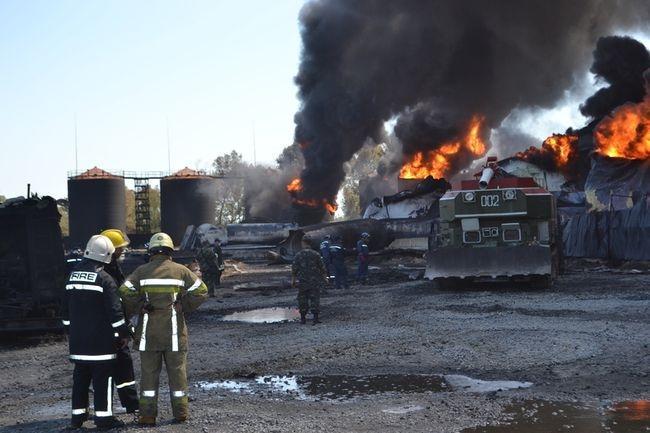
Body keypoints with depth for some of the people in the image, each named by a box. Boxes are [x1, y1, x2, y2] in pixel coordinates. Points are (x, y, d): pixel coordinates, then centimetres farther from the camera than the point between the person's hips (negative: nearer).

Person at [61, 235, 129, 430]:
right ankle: (103, 416, 0)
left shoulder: (73, 276, 10)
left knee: (80, 377, 13)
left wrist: (70, 330, 26)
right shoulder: (104, 279, -12)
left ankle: (78, 415, 18)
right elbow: (114, 311, -14)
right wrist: (123, 333, -4)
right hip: (101, 341, -6)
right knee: (103, 377, -1)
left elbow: (66, 309, 17)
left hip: (77, 340, 7)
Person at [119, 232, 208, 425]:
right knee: (177, 370, 10)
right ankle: (180, 412, 15)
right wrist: (184, 307, 6)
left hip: (148, 331, 0)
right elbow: (201, 291, -4)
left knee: (149, 372, 7)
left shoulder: (141, 272, -1)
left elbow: (125, 293, -12)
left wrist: (138, 310, 2)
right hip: (174, 330, 0)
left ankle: (148, 414, 7)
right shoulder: (181, 271, 0)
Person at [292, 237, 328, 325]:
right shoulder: (316, 254, -2)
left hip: (302, 281, 0)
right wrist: (325, 277, 11)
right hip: (315, 281, 0)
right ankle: (315, 318, -7)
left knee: (302, 300, 10)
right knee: (315, 299, 1)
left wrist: (293, 280, 4)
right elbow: (322, 267, 1)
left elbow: (294, 269, -3)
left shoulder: (298, 255, -3)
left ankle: (303, 318, 14)